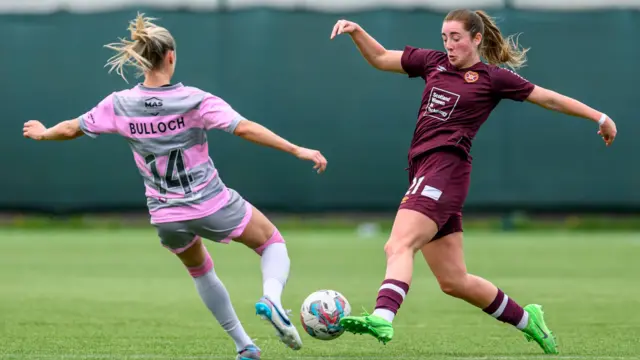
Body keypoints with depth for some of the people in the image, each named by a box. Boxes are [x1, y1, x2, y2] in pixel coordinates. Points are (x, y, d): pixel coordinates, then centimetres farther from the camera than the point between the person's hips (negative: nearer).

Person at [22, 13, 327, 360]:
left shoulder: (119, 105, -7)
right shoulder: (195, 100, -17)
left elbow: (71, 128, 7)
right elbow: (245, 128, -24)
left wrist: (42, 133, 28)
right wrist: (297, 150, -22)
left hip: (167, 219, 4)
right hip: (213, 206, -4)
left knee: (200, 270, 33)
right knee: (273, 243, 19)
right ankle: (271, 296, -13)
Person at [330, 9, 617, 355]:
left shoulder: (493, 78, 3)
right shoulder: (433, 62, 18)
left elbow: (549, 98, 10)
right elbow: (381, 58, 23)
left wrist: (599, 117, 13)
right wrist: (356, 31, 6)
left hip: (446, 168, -7)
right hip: (424, 170, 7)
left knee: (398, 245, -29)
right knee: (454, 281, 10)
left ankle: (382, 317, -49)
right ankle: (526, 319, 26)